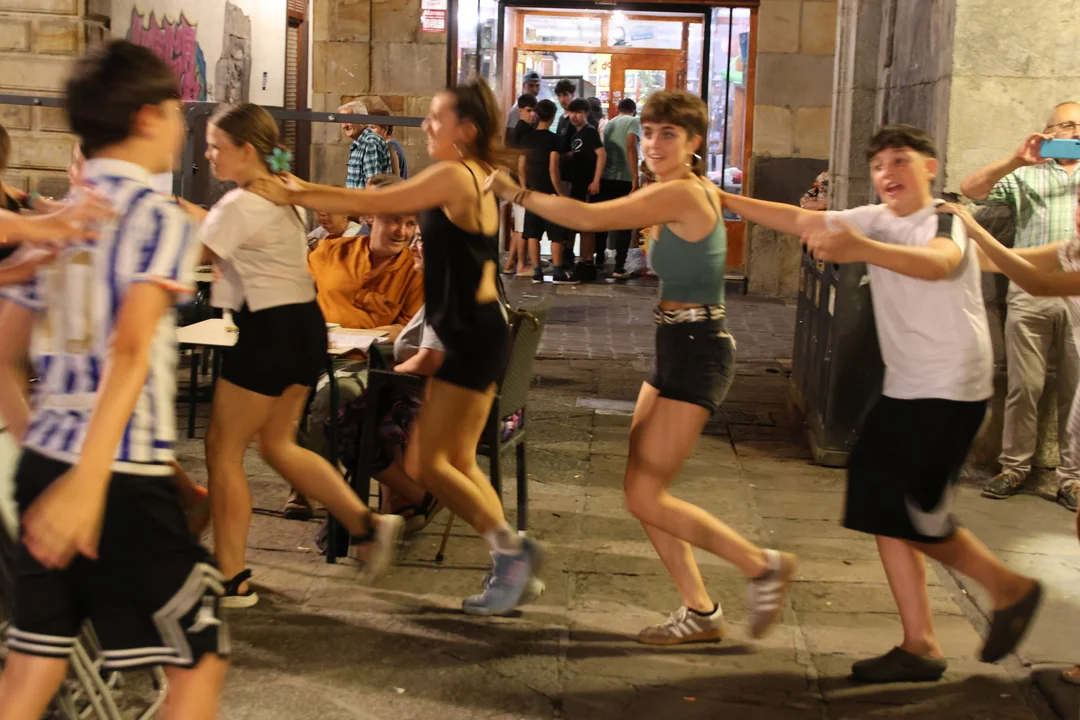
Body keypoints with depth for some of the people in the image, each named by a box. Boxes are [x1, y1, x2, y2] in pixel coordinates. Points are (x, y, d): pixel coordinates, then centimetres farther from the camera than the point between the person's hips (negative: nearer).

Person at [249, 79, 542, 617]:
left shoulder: (454, 175, -15)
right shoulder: (470, 176, 14)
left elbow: (372, 203, -15)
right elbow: (380, 204, 13)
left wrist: (291, 196, -9)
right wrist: (306, 191, 6)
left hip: (472, 333, -10)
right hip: (473, 330, 10)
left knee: (429, 462, -3)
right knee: (459, 462, 13)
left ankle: (510, 547, 3)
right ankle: (512, 559, 17)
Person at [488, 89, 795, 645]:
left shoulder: (682, 193, -16)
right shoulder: (692, 193, 12)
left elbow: (590, 217, -20)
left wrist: (515, 192, -12)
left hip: (696, 353, -10)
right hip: (678, 349, 10)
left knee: (646, 498, -8)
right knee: (640, 491, 10)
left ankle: (763, 565, 6)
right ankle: (700, 612, 19)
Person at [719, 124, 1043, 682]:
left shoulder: (946, 220, -13)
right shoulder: (876, 220, 9)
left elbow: (937, 263, -37)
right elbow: (801, 221, 3)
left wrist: (862, 248, -54)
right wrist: (726, 200, -6)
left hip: (951, 391, -8)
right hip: (903, 388, 8)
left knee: (917, 517, -10)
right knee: (881, 508, 4)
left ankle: (1011, 590, 15)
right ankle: (919, 646, 12)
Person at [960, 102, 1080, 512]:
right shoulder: (1026, 175, 15)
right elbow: (970, 190, 2)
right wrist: (1016, 160, -9)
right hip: (1030, 291, -1)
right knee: (1024, 386, 0)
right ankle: (1014, 468, 8)